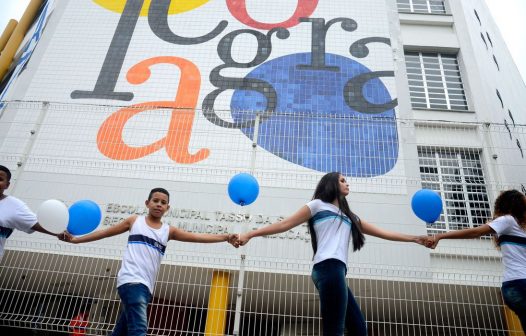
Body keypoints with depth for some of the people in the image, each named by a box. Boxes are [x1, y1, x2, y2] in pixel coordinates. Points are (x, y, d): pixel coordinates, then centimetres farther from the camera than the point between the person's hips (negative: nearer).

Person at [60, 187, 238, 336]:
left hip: (145, 286, 4)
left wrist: (225, 237, -8)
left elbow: (197, 236, 3)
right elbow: (105, 232, 14)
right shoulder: (134, 221, 9)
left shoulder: (168, 230, 12)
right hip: (131, 281, -4)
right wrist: (75, 239, 11)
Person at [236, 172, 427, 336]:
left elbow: (381, 232, 32)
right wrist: (249, 235, 1)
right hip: (328, 267, -8)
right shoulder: (318, 205, 13)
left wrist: (414, 238, 28)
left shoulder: (349, 217, 33)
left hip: (337, 270, 8)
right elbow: (286, 224, 7)